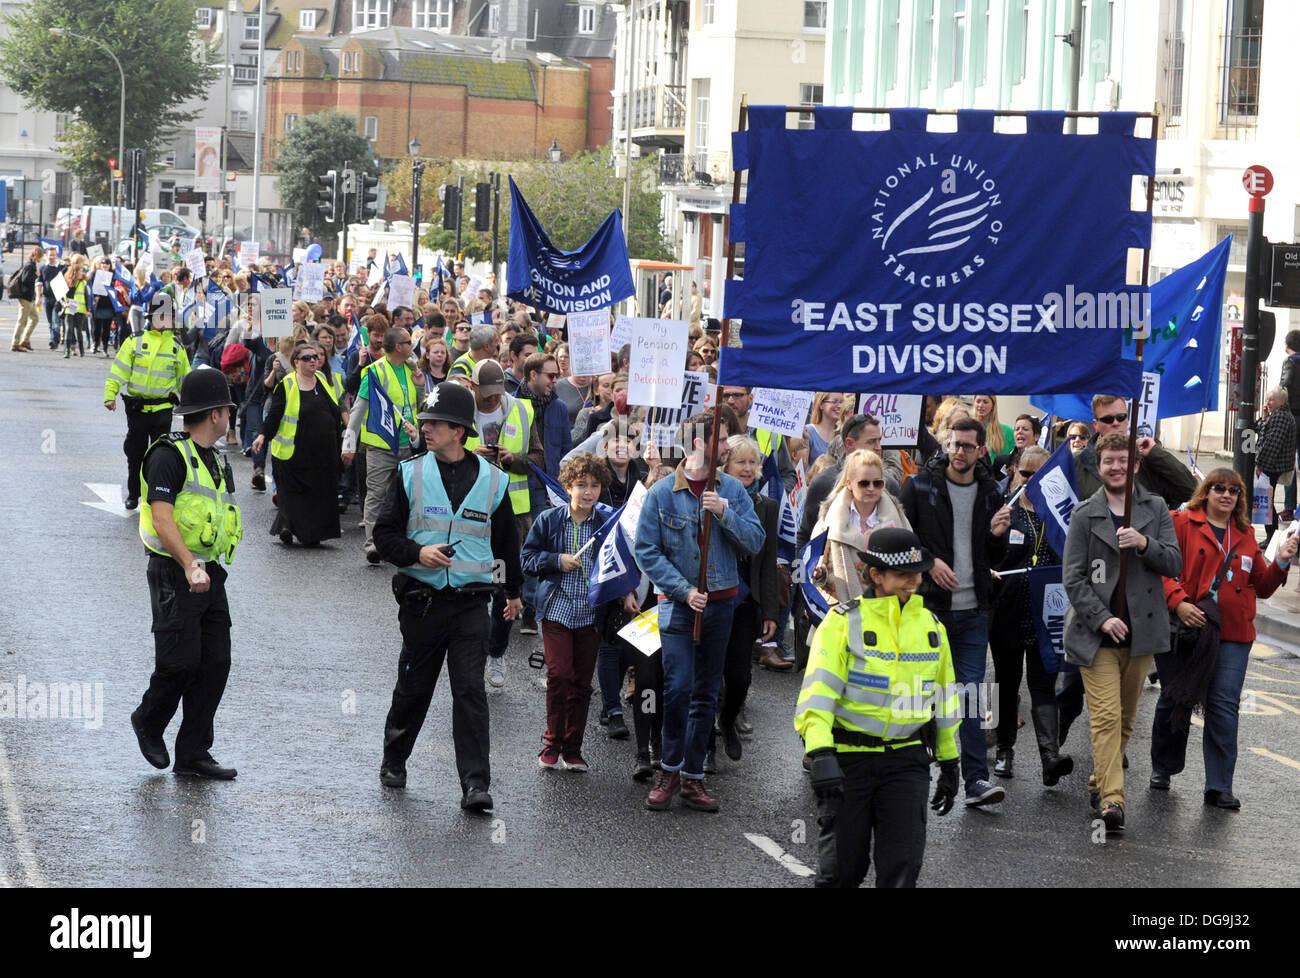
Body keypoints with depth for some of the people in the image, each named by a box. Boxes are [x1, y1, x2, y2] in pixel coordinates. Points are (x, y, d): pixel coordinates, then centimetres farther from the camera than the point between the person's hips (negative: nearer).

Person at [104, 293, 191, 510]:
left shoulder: (177, 348, 8)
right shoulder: (135, 343, 3)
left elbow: (185, 380, 17)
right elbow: (118, 370, -1)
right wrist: (110, 396, -12)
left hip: (163, 410, 0)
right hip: (137, 409, 0)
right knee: (135, 454, 8)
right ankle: (133, 494, 23)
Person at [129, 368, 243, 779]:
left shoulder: (215, 460, 17)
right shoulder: (170, 455, -12)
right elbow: (162, 518, -20)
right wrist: (189, 566, -28)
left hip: (209, 575, 8)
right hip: (175, 575, -8)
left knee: (215, 664, 3)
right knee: (181, 661, -8)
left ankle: (193, 754, 9)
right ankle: (148, 723, 20)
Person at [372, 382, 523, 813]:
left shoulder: (492, 480, 4)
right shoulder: (410, 474, 2)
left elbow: (507, 540, 18)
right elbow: (384, 534, 3)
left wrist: (513, 591, 27)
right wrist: (417, 553, -16)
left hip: (470, 603, -1)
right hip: (421, 599, 1)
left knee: (470, 691, -9)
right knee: (413, 687, 11)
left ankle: (476, 784, -11)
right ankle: (394, 760, 33)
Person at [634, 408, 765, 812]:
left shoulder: (732, 489, 5)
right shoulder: (662, 493, -5)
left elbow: (755, 542, -1)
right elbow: (647, 551, -6)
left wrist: (725, 513, -17)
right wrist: (684, 590, -13)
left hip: (721, 603, 4)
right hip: (678, 604, -4)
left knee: (706, 693, 7)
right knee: (678, 689, -13)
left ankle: (693, 777, 14)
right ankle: (670, 771, 3)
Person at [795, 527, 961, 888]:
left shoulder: (931, 626, 10)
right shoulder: (842, 622, -6)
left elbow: (945, 700, 20)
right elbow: (817, 691, -16)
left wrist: (950, 763, 22)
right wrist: (820, 755, -29)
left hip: (907, 761, 3)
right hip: (847, 758, -3)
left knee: (902, 869, -4)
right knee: (842, 868, 4)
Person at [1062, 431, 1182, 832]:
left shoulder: (1156, 509, 7)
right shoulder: (1084, 514, 1)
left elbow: (1175, 564, 1)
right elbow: (1073, 578, -3)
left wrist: (1145, 544, -18)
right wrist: (1102, 619, -14)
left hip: (1141, 632, 3)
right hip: (1097, 633, -3)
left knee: (1126, 718, 12)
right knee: (1105, 717, -13)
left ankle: (1098, 783, 29)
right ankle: (1111, 798, -19)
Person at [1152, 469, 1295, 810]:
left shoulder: (1245, 536, 15)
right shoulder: (1182, 524, 1)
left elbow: (1262, 587, 18)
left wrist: (1281, 562, 2)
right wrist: (1178, 603, -21)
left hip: (1232, 635, 3)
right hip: (1184, 629, -2)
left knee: (1224, 707, -5)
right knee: (1174, 700, 10)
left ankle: (1219, 787, -2)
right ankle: (1163, 768, 30)